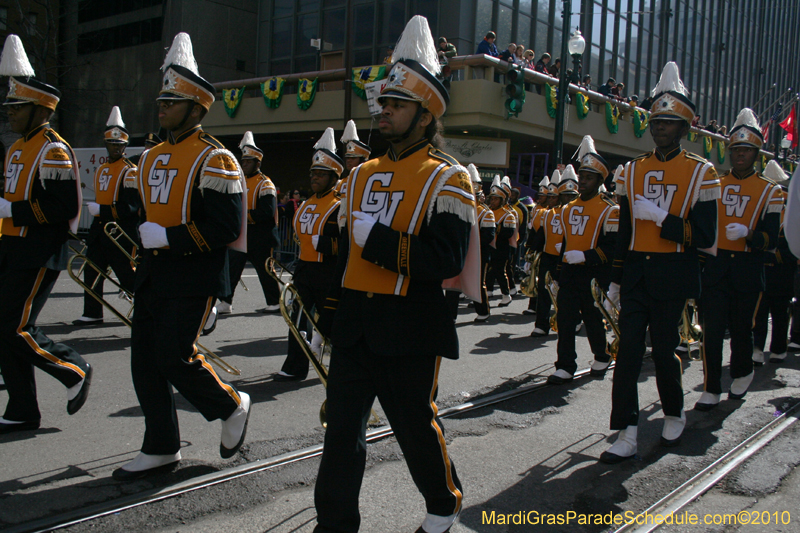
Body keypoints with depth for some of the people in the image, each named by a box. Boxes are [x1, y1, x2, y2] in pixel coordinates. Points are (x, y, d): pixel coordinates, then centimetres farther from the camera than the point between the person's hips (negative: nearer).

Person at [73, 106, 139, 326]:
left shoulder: (130, 172, -11)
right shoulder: (101, 170, 15)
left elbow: (131, 208, -18)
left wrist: (101, 210, -20)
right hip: (100, 231, 8)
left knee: (128, 277, -5)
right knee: (91, 273, 11)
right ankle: (92, 314, 22)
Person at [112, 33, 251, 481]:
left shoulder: (214, 160, -11)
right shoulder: (154, 158, 14)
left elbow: (226, 229, -19)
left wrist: (167, 237, -20)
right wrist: (144, 240, 13)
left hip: (195, 276, -8)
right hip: (154, 274, 8)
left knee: (175, 356, -10)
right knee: (145, 360, 7)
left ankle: (233, 406, 18)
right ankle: (161, 449, 20)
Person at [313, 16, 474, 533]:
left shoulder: (447, 179, -9)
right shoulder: (364, 174, 11)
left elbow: (446, 261, -21)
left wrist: (378, 237, -22)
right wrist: (333, 311, 14)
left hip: (410, 333, -5)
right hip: (355, 327, 6)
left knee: (416, 425, 11)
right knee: (342, 426, 7)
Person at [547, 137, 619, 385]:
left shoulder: (609, 211, -7)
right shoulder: (568, 209, 13)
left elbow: (613, 248, -14)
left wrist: (585, 256, -26)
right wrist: (558, 276, 19)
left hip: (593, 275, -5)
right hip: (569, 274, 5)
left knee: (594, 321, 8)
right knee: (565, 320, 0)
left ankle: (602, 357, 31)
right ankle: (565, 367, 5)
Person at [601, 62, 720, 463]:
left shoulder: (700, 172, -2)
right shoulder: (632, 170, 9)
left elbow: (705, 236, -7)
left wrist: (661, 217, -19)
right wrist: (616, 279, 12)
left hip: (672, 277, -3)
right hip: (636, 275, 3)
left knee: (664, 351, 6)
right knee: (628, 350, -2)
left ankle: (674, 414, 33)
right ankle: (627, 435, 2)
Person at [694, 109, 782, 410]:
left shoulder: (770, 191, 3)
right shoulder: (714, 185, 9)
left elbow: (771, 238, -3)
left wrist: (747, 233, -23)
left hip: (748, 271, -1)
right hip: (715, 267, 1)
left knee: (741, 328, 9)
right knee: (712, 329, -4)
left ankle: (742, 374, 36)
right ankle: (711, 391, 3)